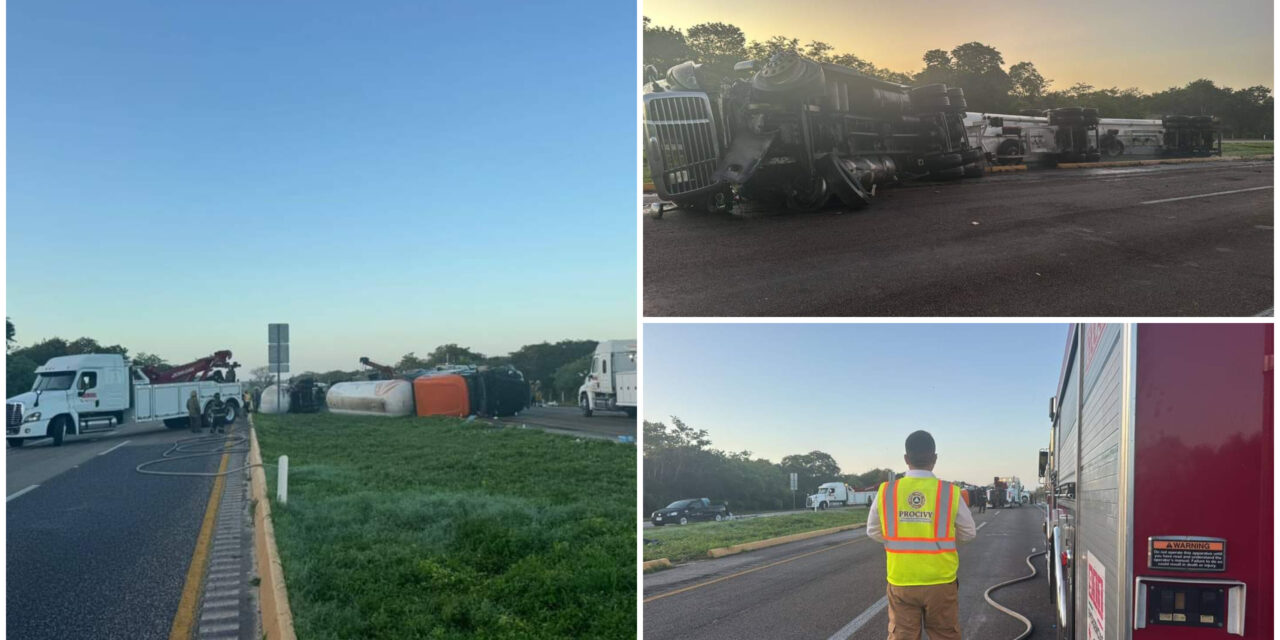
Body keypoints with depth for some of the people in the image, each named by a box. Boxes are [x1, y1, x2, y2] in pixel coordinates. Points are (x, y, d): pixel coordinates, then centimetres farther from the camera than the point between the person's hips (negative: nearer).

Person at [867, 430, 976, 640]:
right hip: (940, 582, -1)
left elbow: (873, 532, 6)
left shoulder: (885, 492, -7)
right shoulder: (950, 493, -10)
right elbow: (969, 533, 4)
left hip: (901, 582, 1)